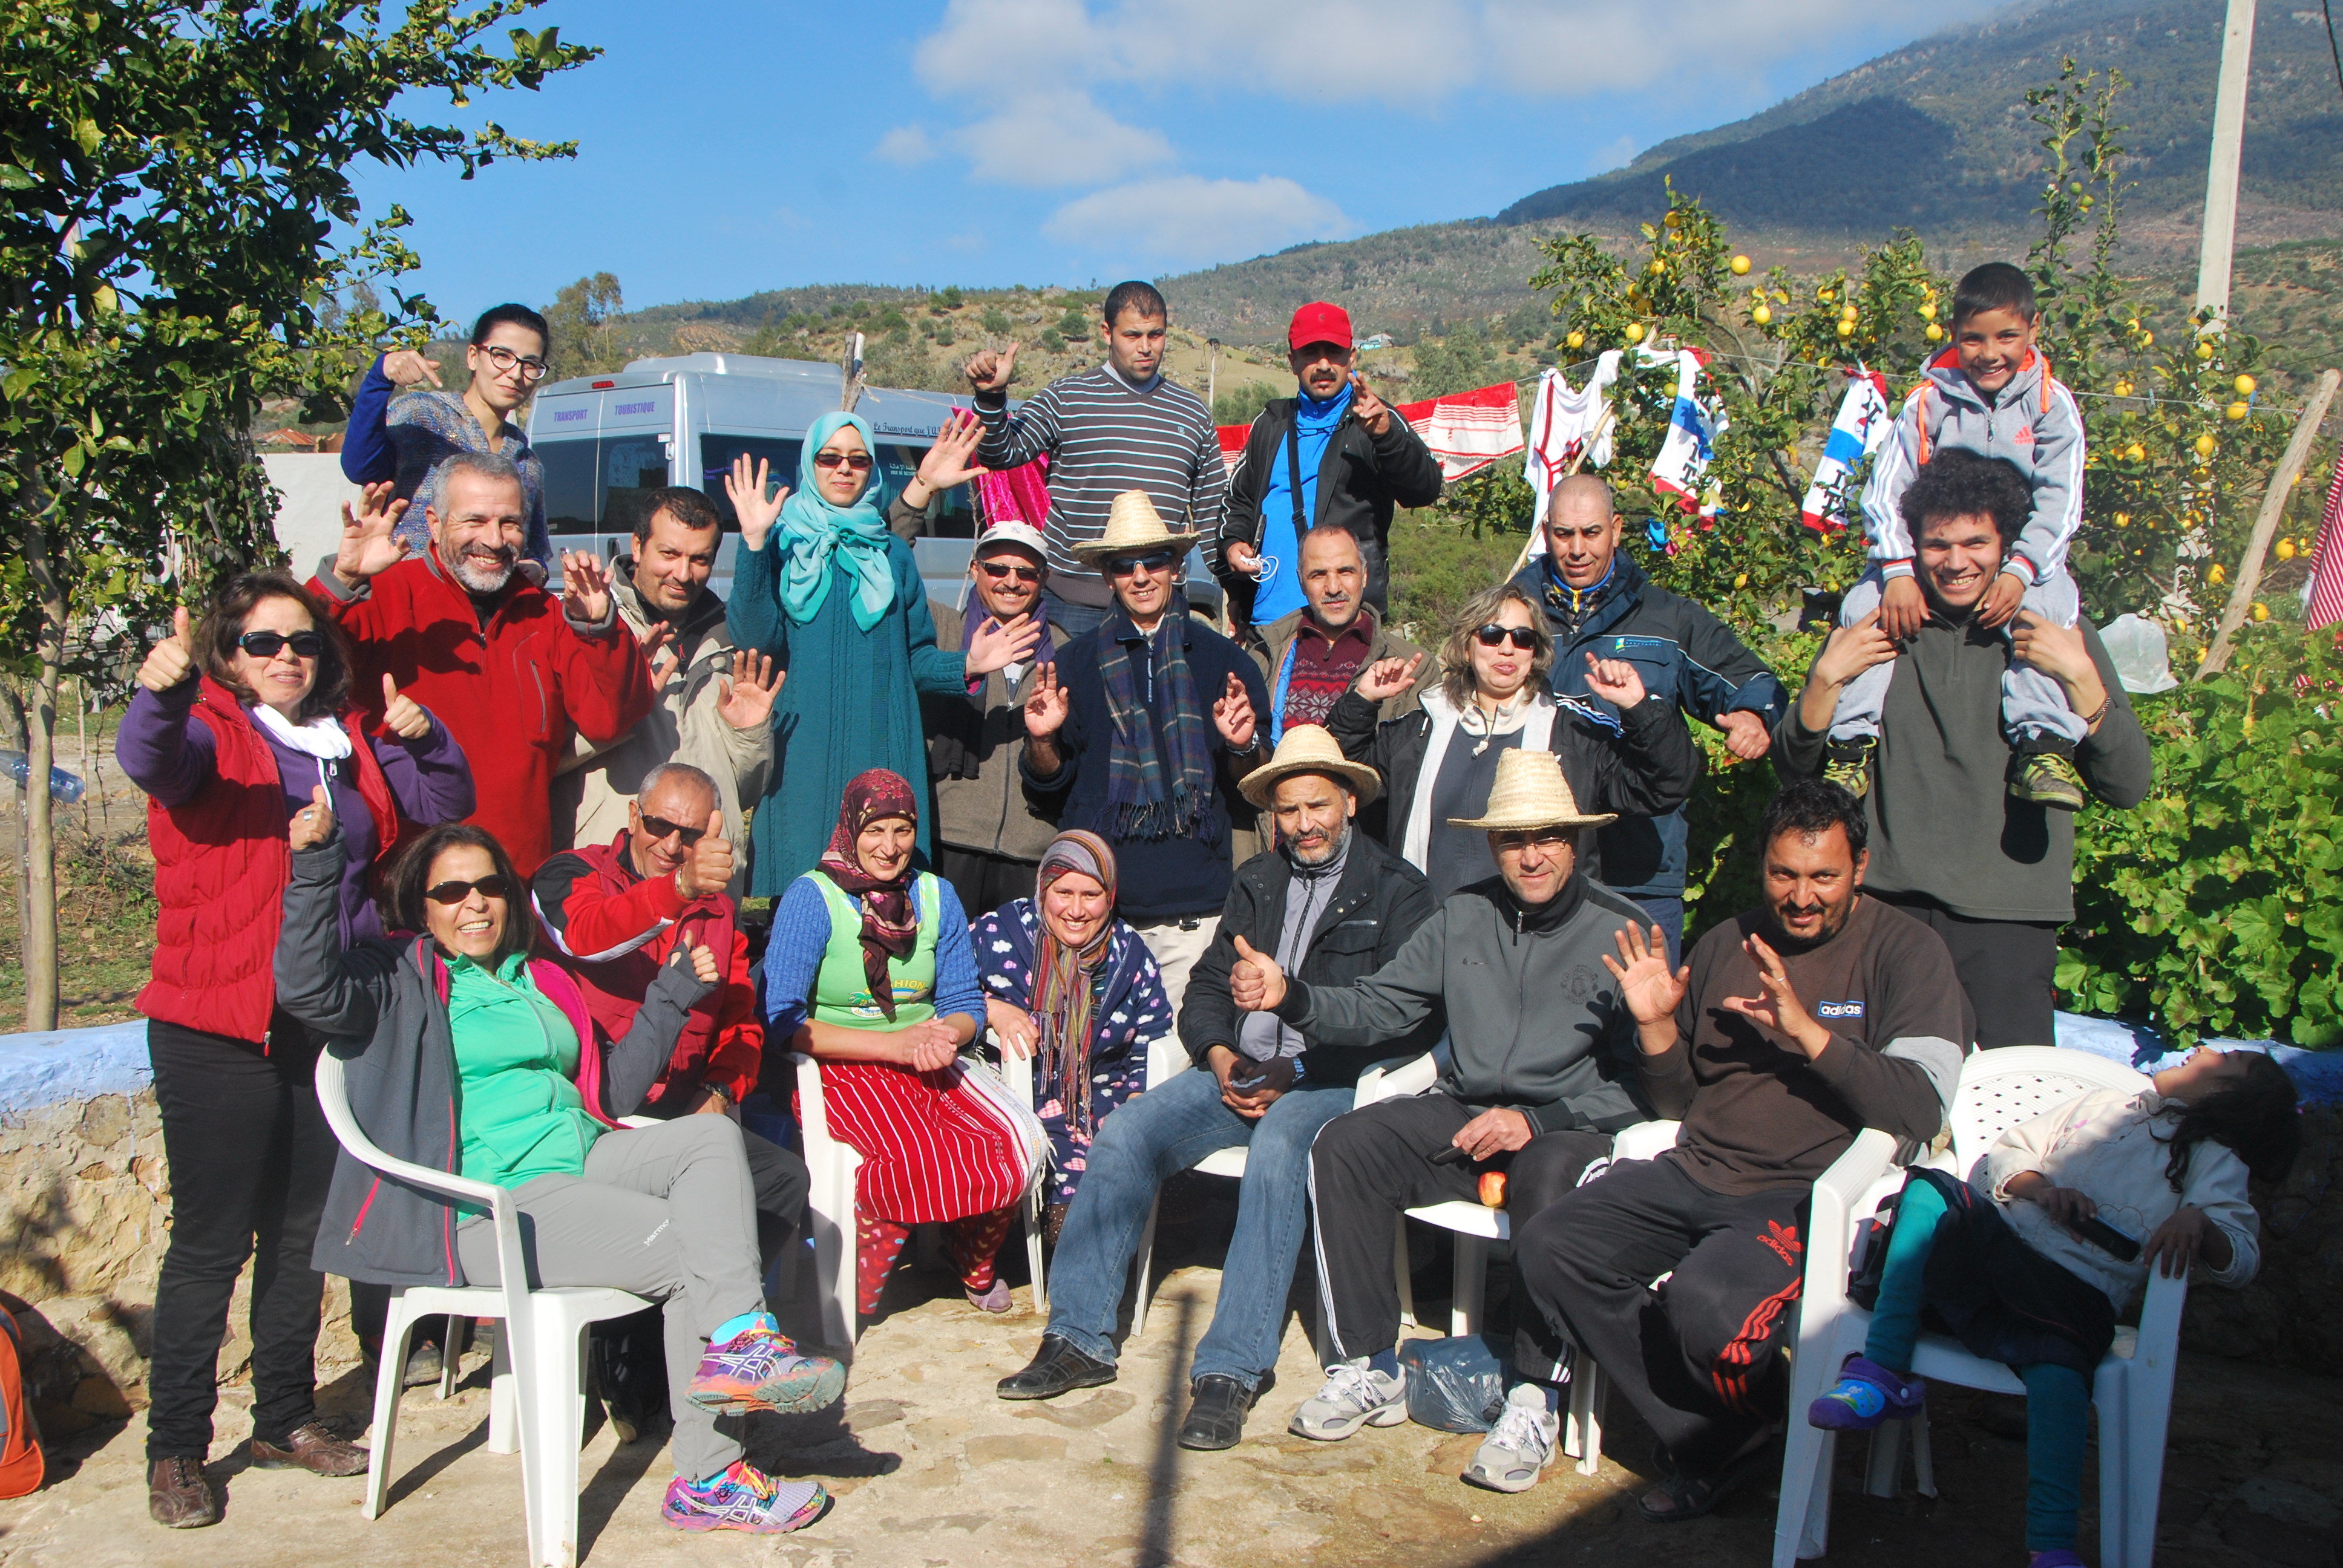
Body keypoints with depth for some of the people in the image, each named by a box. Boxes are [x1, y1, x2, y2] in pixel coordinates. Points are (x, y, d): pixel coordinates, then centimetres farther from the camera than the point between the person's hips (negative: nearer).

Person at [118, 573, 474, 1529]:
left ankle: (286, 1420, 29)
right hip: (219, 1032, -6)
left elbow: (446, 803, 15)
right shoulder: (211, 736, -6)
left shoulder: (351, 743, 11)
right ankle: (175, 1451, 13)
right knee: (212, 1243, -1)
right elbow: (148, 760, -28)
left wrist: (422, 738, -4)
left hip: (328, 1024, 6)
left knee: (303, 1233, 15)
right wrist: (161, 691, -50)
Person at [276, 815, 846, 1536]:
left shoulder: (540, 981, 25)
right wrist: (315, 864, -27)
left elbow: (608, 1092, 26)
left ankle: (738, 1341, -29)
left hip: (584, 1163, 7)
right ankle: (707, 1479, -16)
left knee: (711, 1136, -20)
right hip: (489, 1205, -6)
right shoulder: (401, 981, 5)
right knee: (692, 1249, -22)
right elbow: (308, 988, -16)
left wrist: (671, 996, 19)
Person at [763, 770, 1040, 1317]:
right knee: (919, 1156, -33)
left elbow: (965, 1002, 12)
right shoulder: (812, 897, -6)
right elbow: (782, 1021, -13)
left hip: (928, 1067, 5)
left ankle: (977, 1266, 10)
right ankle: (857, 1292, -4)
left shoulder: (936, 896, 10)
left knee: (1013, 1143, -22)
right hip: (841, 1069, -5)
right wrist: (894, 1045, -18)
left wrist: (947, 1035, -14)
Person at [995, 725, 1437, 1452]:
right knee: (1124, 1135, -17)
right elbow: (1206, 988, 18)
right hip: (1239, 1071, 5)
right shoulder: (1255, 881, 19)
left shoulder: (1398, 892, 2)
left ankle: (1231, 1371, -32)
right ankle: (1080, 1340, -11)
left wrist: (1297, 1073, -16)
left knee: (1276, 1153, -36)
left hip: (1331, 1080, -5)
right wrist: (1221, 1057, -4)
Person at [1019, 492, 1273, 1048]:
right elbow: (1050, 787, 11)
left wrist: (1242, 748, -10)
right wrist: (1043, 741, -8)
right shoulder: (1077, 660, 11)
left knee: (1179, 1053, -4)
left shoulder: (1223, 659, 9)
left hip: (1194, 902, 0)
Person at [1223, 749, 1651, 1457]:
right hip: (1462, 1111, 5)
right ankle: (1370, 1372, -9)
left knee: (1550, 1179, -37)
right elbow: (1377, 1007, 5)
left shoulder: (1621, 931, -5)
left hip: (1572, 1125, -4)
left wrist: (1535, 1122, -21)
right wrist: (1289, 996, -13)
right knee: (1343, 1146, -18)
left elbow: (1641, 1079, -10)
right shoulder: (1463, 916, 9)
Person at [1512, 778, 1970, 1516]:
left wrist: (1805, 1030, -21)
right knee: (1548, 1246, -16)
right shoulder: (1728, 944, 15)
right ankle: (1704, 1442, -3)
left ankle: (1727, 1441, 4)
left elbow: (1922, 1109, -13)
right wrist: (1657, 1026, 1)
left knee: (1707, 1301, -33)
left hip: (1812, 1193, -6)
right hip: (1695, 1175, 6)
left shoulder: (1905, 951, 0)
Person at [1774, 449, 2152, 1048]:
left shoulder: (2058, 635, 5)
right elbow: (1795, 769, 6)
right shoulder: (1875, 632, 7)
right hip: (1887, 903, 1)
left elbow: (2128, 788, -1)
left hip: (2010, 914, -1)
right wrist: (1826, 678, -9)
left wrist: (2081, 676, -12)